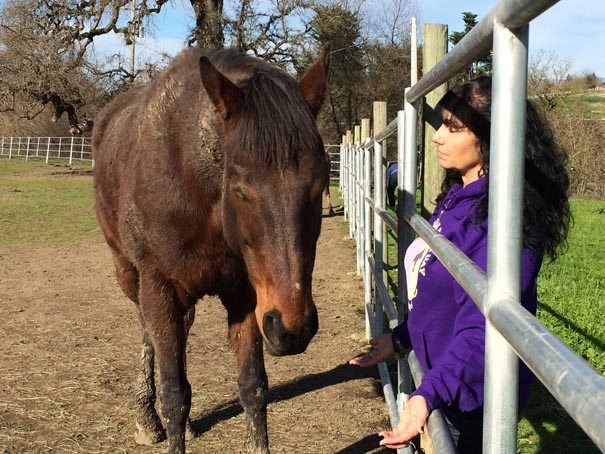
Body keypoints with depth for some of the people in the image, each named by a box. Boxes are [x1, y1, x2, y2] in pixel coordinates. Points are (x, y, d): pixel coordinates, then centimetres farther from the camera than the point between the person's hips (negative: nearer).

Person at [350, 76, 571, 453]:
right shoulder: (458, 198, 4)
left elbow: (481, 326, -34)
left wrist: (429, 394, -42)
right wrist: (401, 338, 18)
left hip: (469, 402, -9)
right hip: (441, 377, 9)